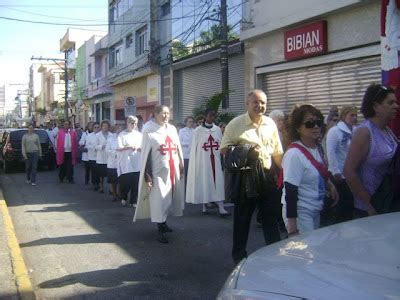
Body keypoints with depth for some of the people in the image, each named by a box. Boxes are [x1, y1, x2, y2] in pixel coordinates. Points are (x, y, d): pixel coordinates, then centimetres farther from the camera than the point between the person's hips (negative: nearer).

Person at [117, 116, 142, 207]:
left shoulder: (139, 135, 10)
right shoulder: (122, 135, 1)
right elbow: (118, 148, -7)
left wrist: (138, 148, -12)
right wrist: (129, 147, -18)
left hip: (136, 163, 2)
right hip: (125, 164, -2)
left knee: (135, 183, 0)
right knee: (124, 182, 4)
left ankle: (133, 201, 11)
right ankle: (123, 198, 30)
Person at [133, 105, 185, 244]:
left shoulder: (172, 129, 9)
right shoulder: (149, 131, -7)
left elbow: (178, 149, 15)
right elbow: (146, 153, -9)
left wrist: (181, 166, 13)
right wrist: (147, 175, -13)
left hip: (173, 170, 6)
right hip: (158, 171, -6)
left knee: (169, 198, 14)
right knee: (159, 200, -4)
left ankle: (163, 223, 30)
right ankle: (161, 231, 4)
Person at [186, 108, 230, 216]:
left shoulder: (218, 129, 7)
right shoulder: (198, 130, -2)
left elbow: (221, 146, 9)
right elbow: (194, 147, -2)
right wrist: (194, 163, -6)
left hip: (215, 160, 3)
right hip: (202, 160, -3)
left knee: (218, 183, -3)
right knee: (204, 183, 3)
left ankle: (221, 209, -4)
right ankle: (204, 206, 15)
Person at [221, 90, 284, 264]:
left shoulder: (270, 124, 7)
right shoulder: (236, 124, -7)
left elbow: (277, 152, 14)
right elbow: (224, 149, -6)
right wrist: (245, 152, -20)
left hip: (266, 175, 4)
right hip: (244, 177, -4)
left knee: (272, 216, 10)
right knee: (242, 217, 8)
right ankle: (239, 255, 22)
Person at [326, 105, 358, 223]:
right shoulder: (335, 131, -8)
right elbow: (330, 152, -13)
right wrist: (335, 171, -16)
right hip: (340, 175, -5)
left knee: (350, 203, 11)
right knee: (342, 203, 4)